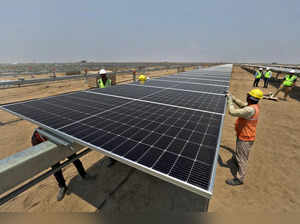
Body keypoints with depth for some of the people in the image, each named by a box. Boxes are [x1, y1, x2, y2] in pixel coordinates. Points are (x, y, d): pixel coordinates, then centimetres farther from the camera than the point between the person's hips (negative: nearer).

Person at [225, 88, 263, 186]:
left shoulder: (251, 110, -34)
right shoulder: (254, 106, -3)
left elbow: (232, 112, -39)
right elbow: (242, 104, 14)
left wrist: (229, 99, -27)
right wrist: (232, 97, 6)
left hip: (245, 138, -9)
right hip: (243, 135, 9)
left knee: (242, 158, 6)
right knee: (239, 151, 35)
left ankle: (239, 178, 22)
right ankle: (236, 159, 62)